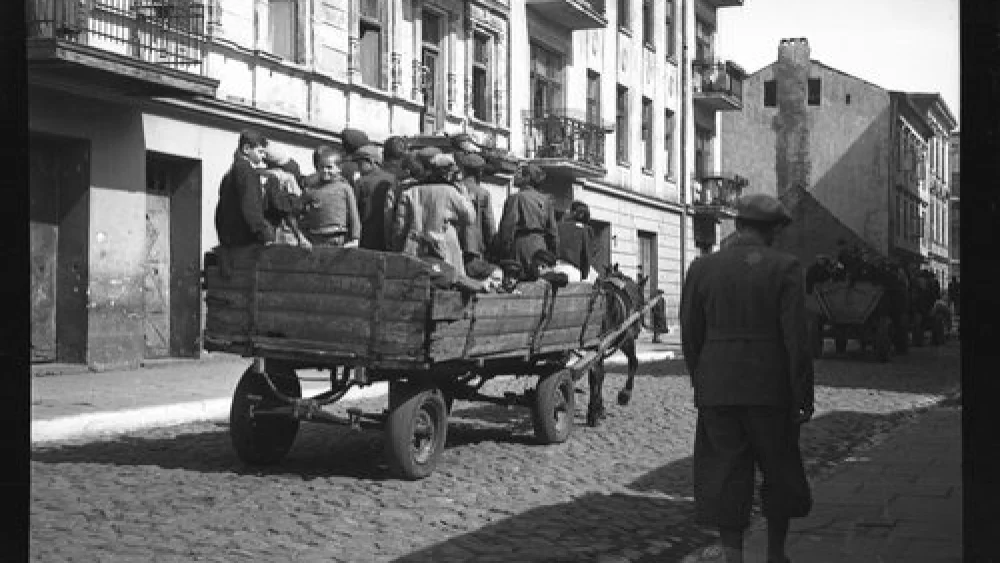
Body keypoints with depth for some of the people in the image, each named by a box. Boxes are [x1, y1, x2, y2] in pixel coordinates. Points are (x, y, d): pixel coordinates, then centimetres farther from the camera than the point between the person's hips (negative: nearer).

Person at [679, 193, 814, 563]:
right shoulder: (785, 269, -8)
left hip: (716, 390, 2)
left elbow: (689, 336, 4)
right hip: (771, 391, -2)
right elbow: (796, 339, -11)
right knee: (779, 470, 16)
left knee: (725, 476, 7)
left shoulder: (702, 269, 1)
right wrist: (803, 397, -5)